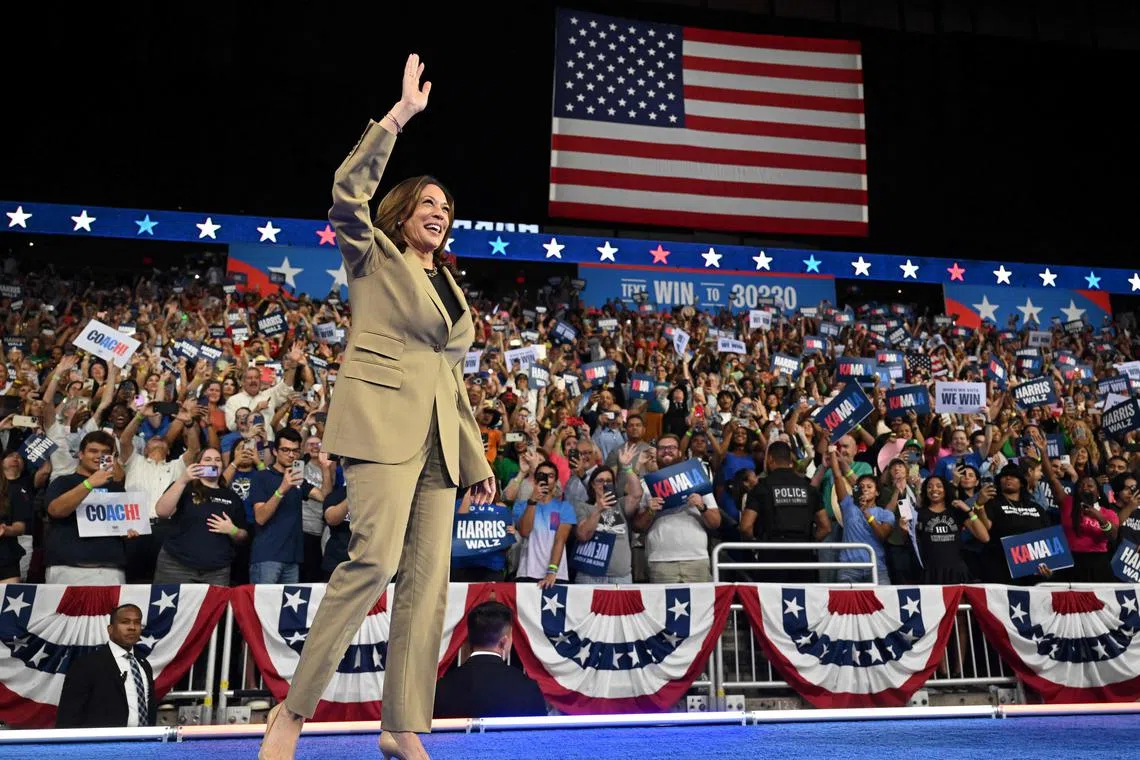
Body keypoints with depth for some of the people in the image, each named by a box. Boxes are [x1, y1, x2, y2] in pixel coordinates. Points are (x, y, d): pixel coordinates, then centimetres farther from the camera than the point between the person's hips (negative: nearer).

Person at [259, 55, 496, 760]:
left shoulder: (452, 289, 25)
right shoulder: (375, 257, 10)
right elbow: (349, 192, -10)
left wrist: (478, 460, 19)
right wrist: (401, 114, -9)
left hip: (438, 436, 6)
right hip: (382, 418, -6)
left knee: (429, 579, -1)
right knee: (377, 557, -21)